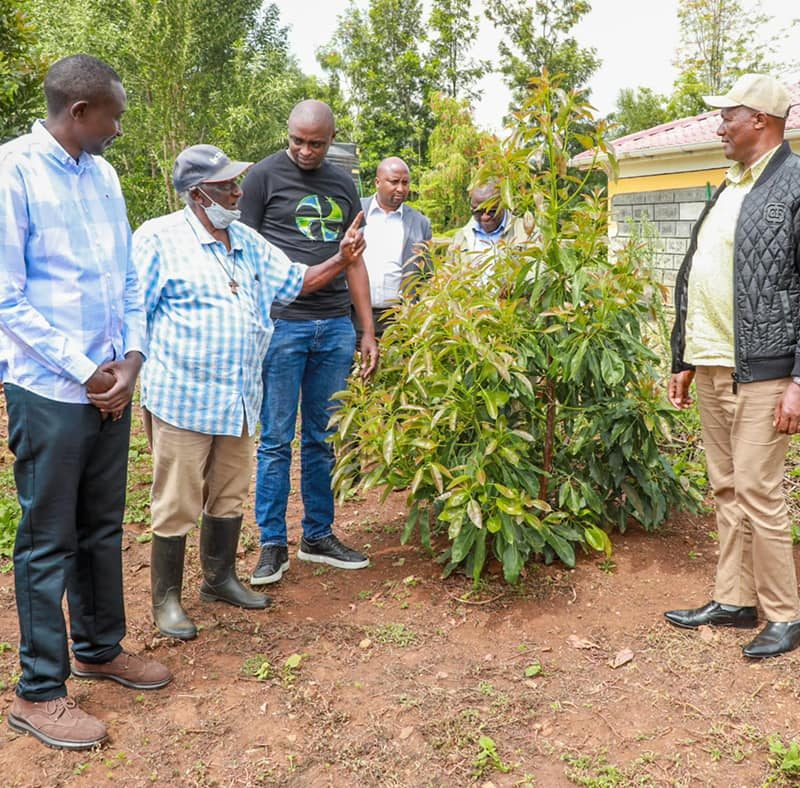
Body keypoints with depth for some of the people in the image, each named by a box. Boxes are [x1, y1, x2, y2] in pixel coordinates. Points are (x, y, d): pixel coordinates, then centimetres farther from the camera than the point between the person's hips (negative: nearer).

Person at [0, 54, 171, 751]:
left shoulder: (102, 173, 9)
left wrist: (131, 358, 0)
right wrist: (83, 371, -13)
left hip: (111, 386, 6)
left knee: (103, 527, 17)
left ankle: (99, 647, 35)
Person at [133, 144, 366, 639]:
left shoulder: (248, 241, 13)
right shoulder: (160, 238, -8)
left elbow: (295, 282, 18)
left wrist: (342, 260, 5)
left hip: (239, 398, 7)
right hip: (183, 398, -6)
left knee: (229, 496, 17)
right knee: (178, 503, 3)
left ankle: (220, 578, 34)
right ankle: (167, 597, 19)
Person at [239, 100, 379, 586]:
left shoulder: (343, 185, 15)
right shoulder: (265, 177, 1)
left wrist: (368, 332, 13)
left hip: (336, 327, 4)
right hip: (282, 323, -4)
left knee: (323, 438, 10)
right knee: (276, 440, 1)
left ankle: (319, 536, 22)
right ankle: (273, 545, 11)